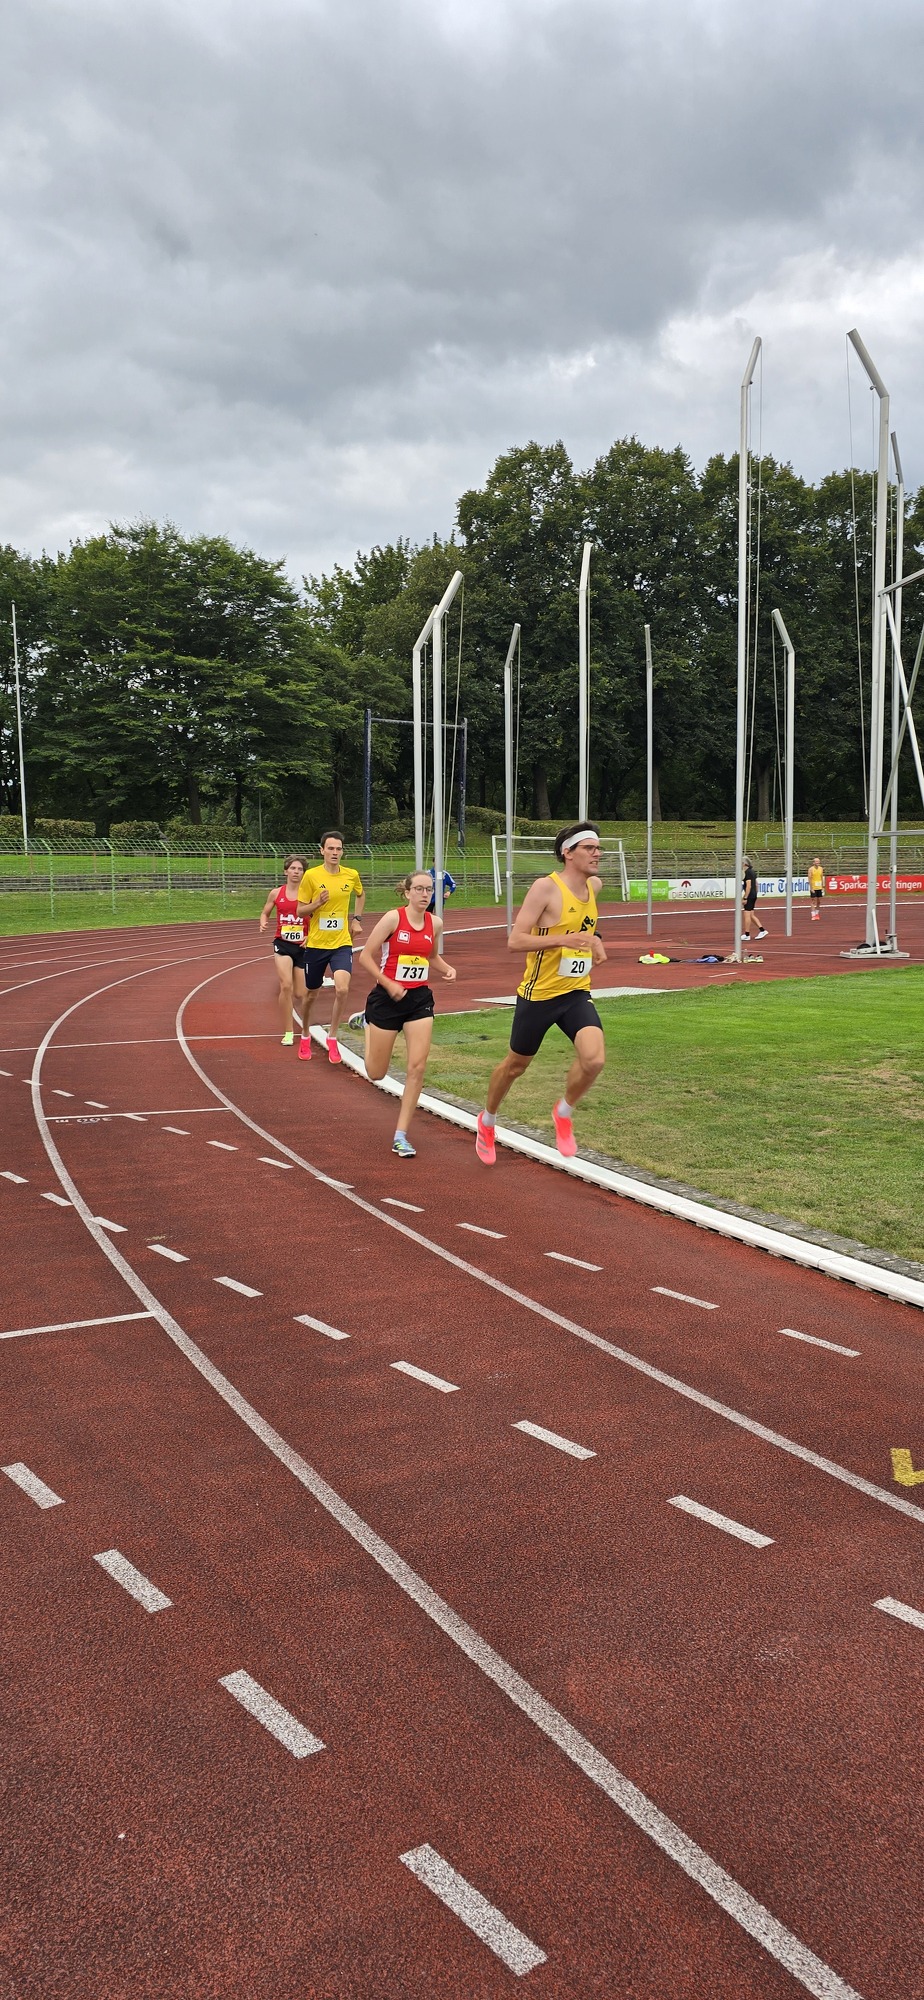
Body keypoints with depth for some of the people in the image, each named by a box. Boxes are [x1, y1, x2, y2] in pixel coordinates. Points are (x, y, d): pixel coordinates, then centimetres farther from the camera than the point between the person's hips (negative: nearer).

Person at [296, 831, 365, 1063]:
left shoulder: (352, 875, 0)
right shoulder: (311, 875, -7)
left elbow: (361, 895, 24)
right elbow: (300, 911, -3)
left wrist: (356, 919, 12)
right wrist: (317, 903, -21)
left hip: (342, 943, 1)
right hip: (316, 944, -1)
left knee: (342, 989, -21)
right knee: (311, 994, 12)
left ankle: (332, 1038, -3)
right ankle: (305, 1037, 37)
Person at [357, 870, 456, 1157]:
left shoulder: (435, 923, 2)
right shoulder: (393, 918, -13)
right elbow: (365, 957, -10)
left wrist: (447, 969, 2)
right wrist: (389, 984, -17)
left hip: (419, 999, 4)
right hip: (388, 999, -4)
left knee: (417, 1067, -8)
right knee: (376, 1074, 9)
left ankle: (400, 1136, 3)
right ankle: (367, 1023, 44)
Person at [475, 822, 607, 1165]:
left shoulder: (591, 887, 5)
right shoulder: (546, 888, -16)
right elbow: (515, 940, -21)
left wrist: (594, 942, 8)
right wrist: (564, 940, -30)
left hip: (577, 993, 5)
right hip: (539, 994, -5)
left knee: (593, 1059, -20)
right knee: (516, 1065, 14)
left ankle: (564, 1112, 9)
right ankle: (487, 1121, 41)